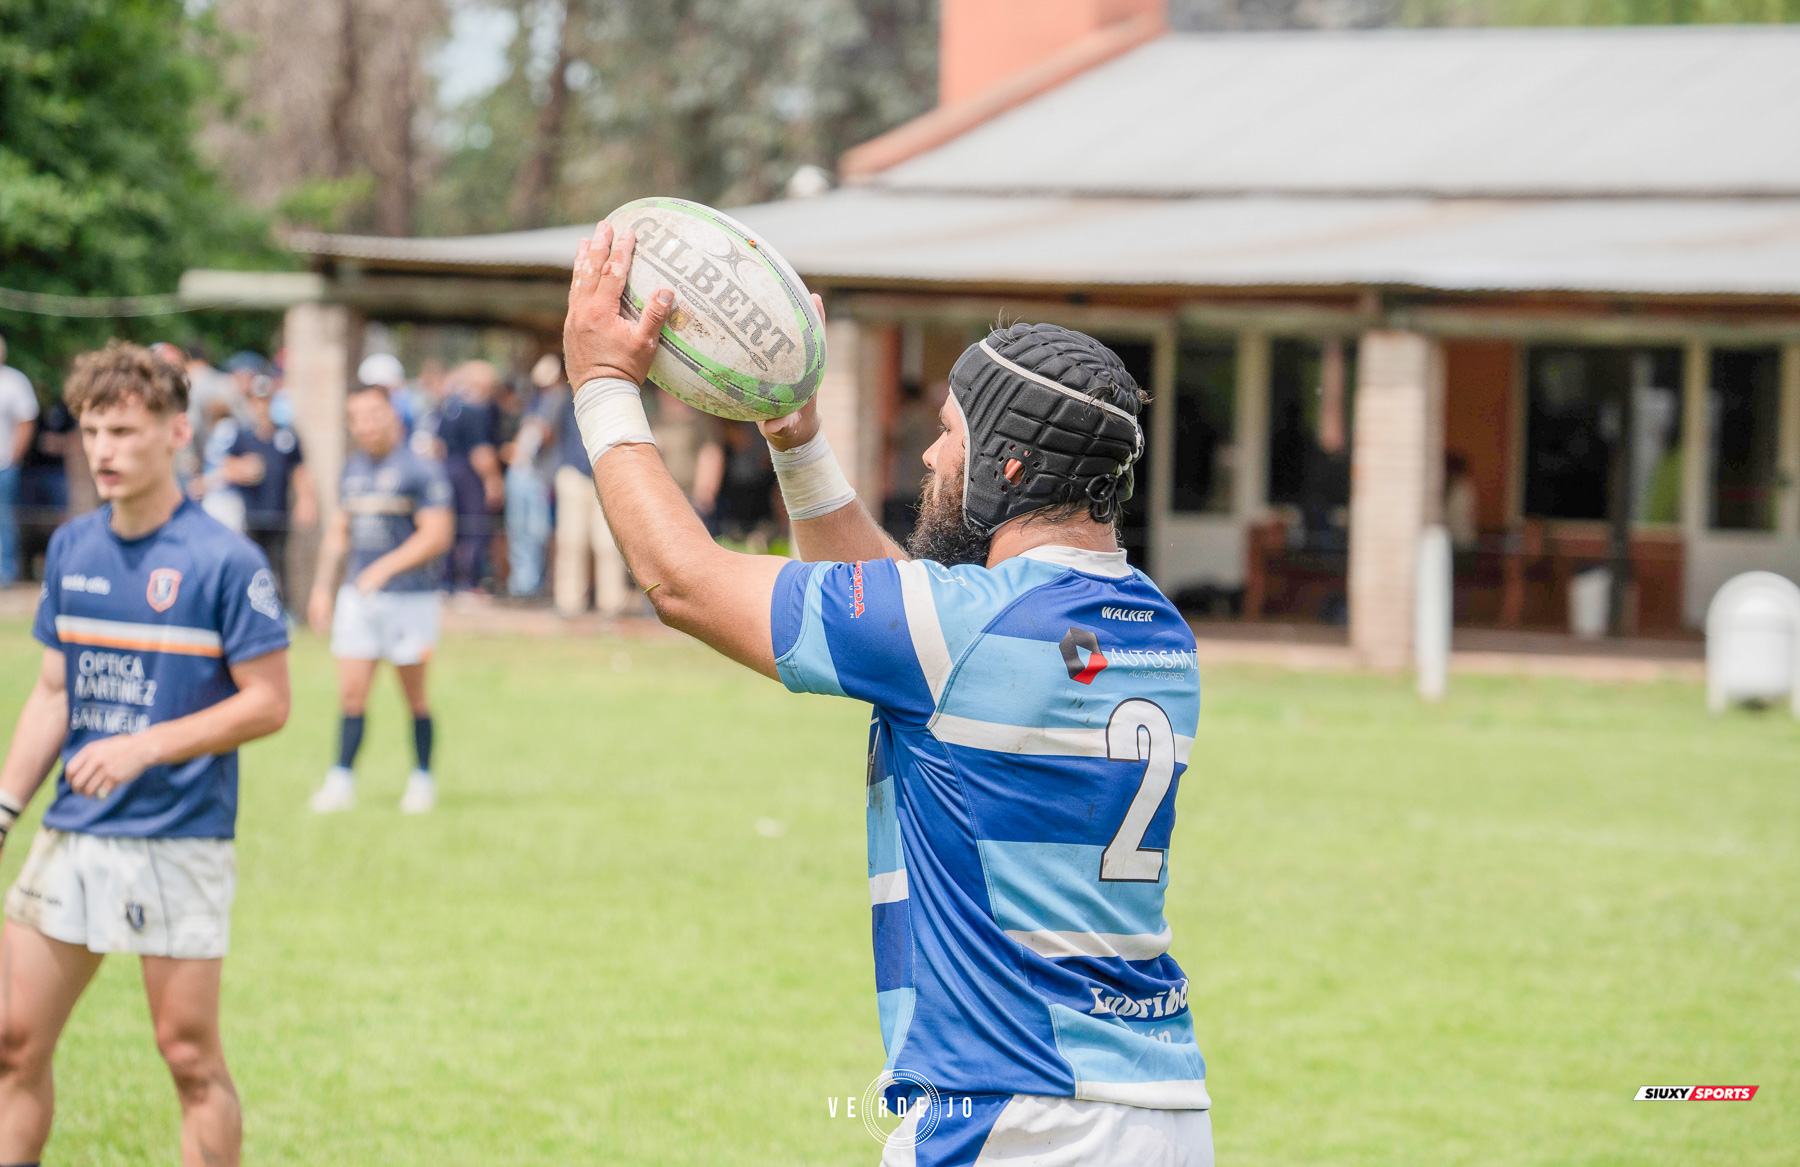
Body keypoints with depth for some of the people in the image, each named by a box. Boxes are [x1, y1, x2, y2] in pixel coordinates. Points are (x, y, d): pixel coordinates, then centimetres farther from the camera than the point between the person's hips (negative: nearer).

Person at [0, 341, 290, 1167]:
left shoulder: (225, 562, -10)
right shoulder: (71, 549, 8)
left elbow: (267, 703, -10)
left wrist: (146, 746, -18)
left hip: (179, 843, -6)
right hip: (71, 836, 6)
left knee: (189, 1057, -1)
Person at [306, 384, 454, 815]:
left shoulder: (419, 469, -8)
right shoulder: (353, 468, 13)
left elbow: (437, 534, -14)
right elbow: (339, 531, 21)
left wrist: (386, 567, -22)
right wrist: (322, 587, 16)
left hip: (410, 596, -5)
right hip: (358, 597, 5)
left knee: (414, 694, 4)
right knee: (351, 692, 0)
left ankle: (422, 779, 16)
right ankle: (342, 780, 1)